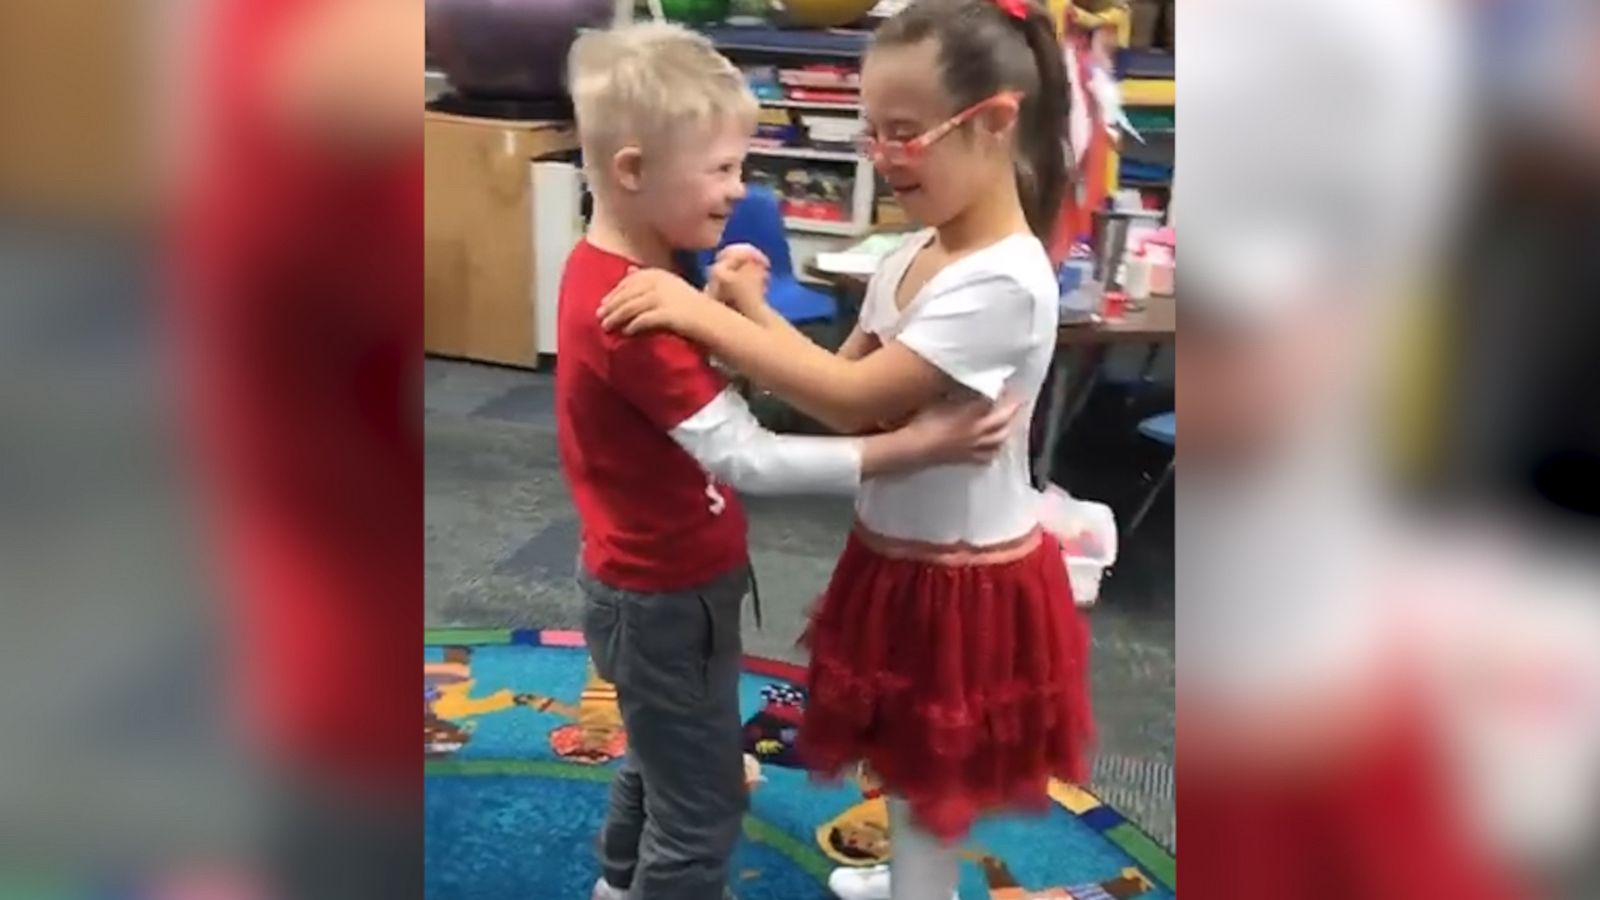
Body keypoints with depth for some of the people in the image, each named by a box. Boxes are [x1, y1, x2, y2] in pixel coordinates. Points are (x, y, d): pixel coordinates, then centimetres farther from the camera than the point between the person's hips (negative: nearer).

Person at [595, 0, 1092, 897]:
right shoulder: (910, 258, 1)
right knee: (912, 762, 27)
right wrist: (756, 313, -15)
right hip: (901, 554, 9)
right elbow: (850, 379, 2)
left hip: (963, 577, -9)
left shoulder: (1003, 283, -29)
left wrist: (705, 318, -29)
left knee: (931, 775, 12)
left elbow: (856, 399, -30)